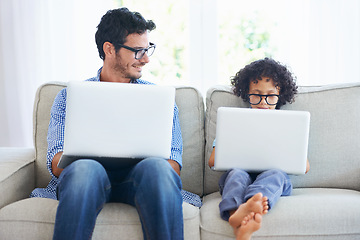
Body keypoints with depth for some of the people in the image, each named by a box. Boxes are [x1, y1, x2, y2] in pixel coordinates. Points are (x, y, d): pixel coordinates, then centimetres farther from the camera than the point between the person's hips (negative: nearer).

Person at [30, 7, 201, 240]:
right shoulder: (70, 96, 17)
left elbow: (174, 162, 9)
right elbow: (56, 163, 5)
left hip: (139, 178, 1)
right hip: (88, 177, 0)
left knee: (156, 166, -34)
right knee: (86, 168, -36)